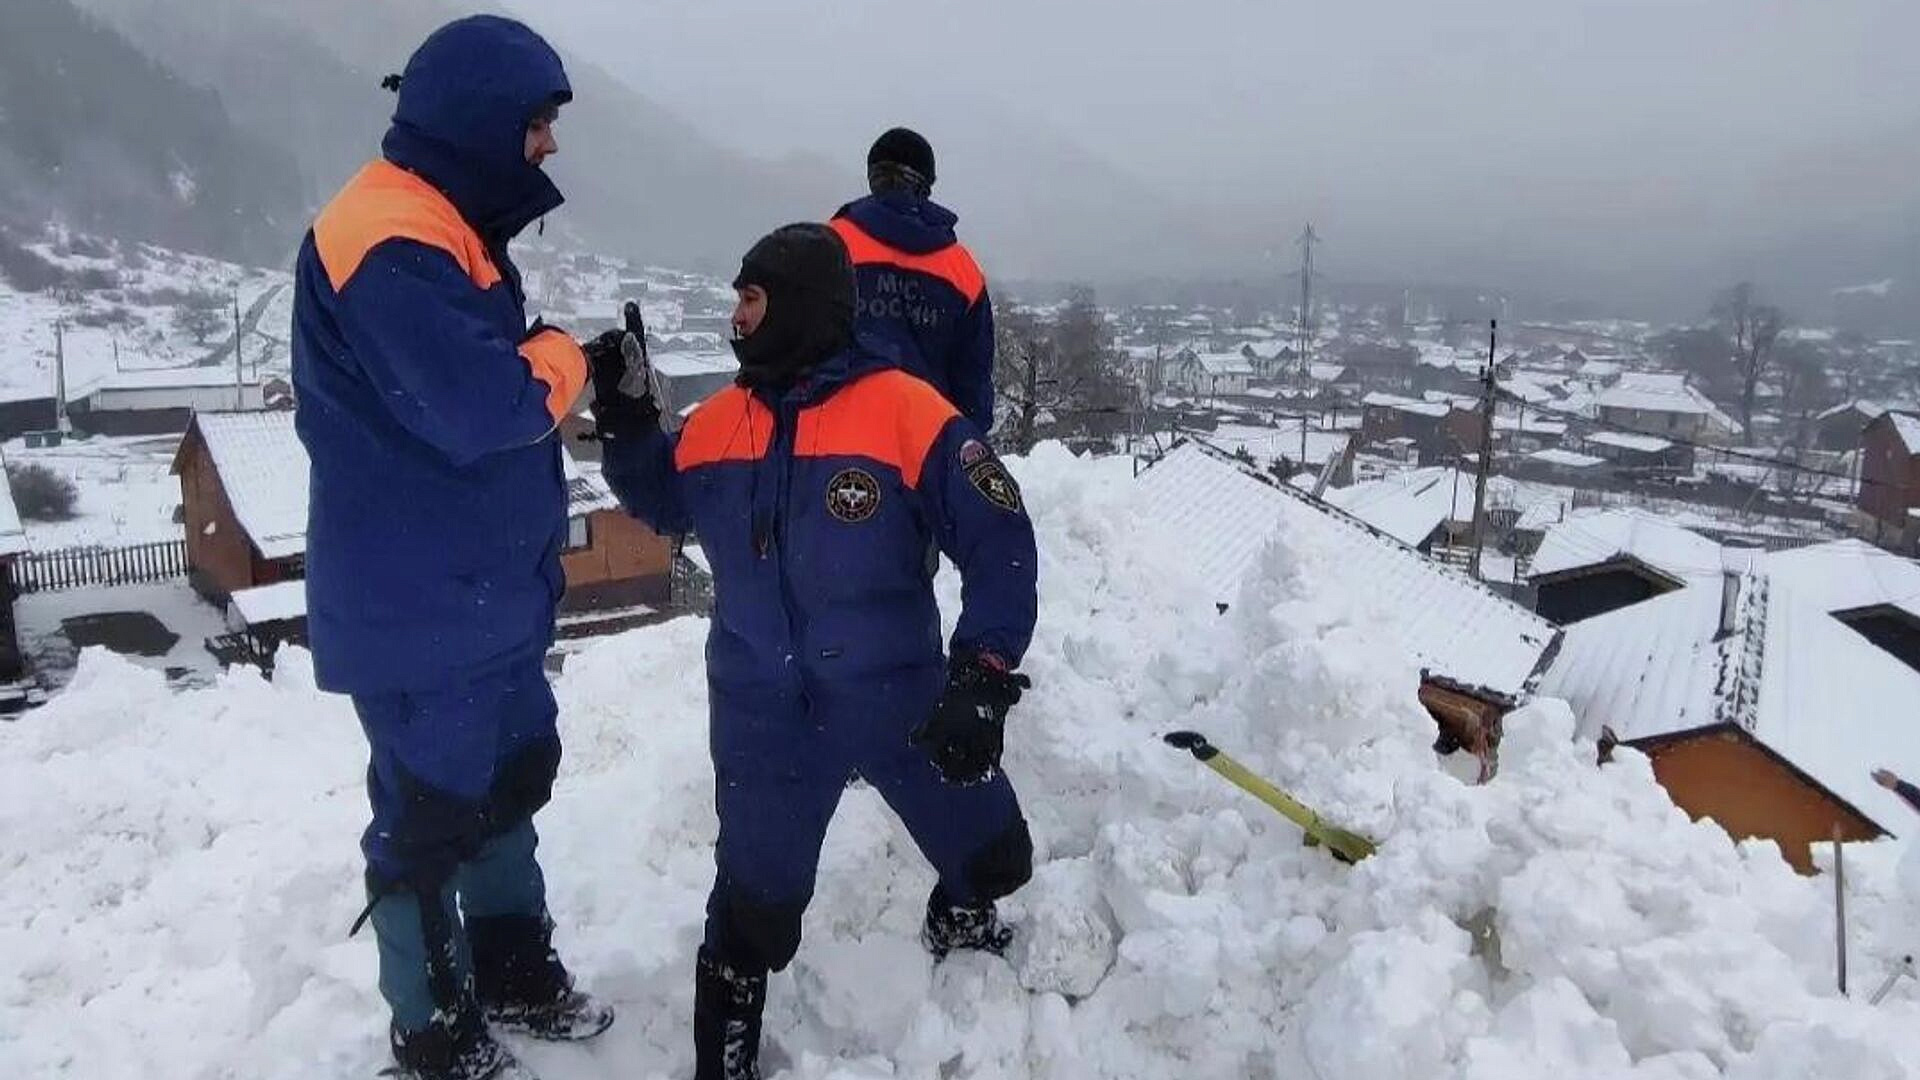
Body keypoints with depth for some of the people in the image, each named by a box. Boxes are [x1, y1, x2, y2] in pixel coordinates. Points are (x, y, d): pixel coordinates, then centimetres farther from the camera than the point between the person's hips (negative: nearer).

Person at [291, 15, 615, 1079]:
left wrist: (549, 365, -4)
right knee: (431, 814, 5)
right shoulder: (391, 240, -22)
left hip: (485, 587, 10)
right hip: (417, 608, -10)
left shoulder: (443, 227, 13)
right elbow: (485, 406, -30)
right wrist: (562, 357, -11)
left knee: (510, 775, 20)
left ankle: (516, 974, 38)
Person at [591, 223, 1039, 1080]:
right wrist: (625, 423, 3)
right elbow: (663, 506, 19)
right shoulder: (716, 423, 0)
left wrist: (981, 677, -17)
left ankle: (957, 926, 49)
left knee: (992, 856, 14)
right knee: (754, 905, 8)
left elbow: (999, 544, -13)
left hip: (900, 697, -1)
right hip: (764, 714, 2)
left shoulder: (908, 413, -16)